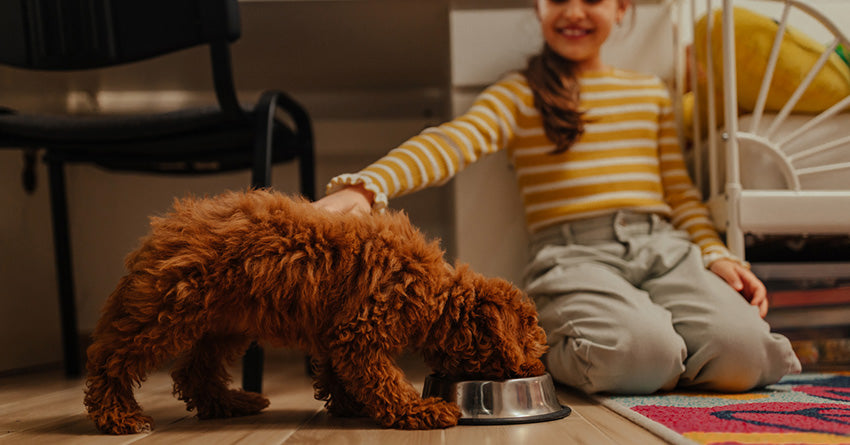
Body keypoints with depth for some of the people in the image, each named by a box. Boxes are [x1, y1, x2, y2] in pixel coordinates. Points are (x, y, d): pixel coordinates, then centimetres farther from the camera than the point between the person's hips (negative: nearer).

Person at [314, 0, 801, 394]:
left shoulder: (651, 92, 22)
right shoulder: (519, 95, 8)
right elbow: (452, 142, -10)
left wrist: (717, 255, 4)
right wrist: (365, 186, -29)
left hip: (663, 246, 4)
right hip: (574, 258, -3)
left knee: (739, 348, -24)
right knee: (639, 350, -32)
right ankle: (551, 355, 0)